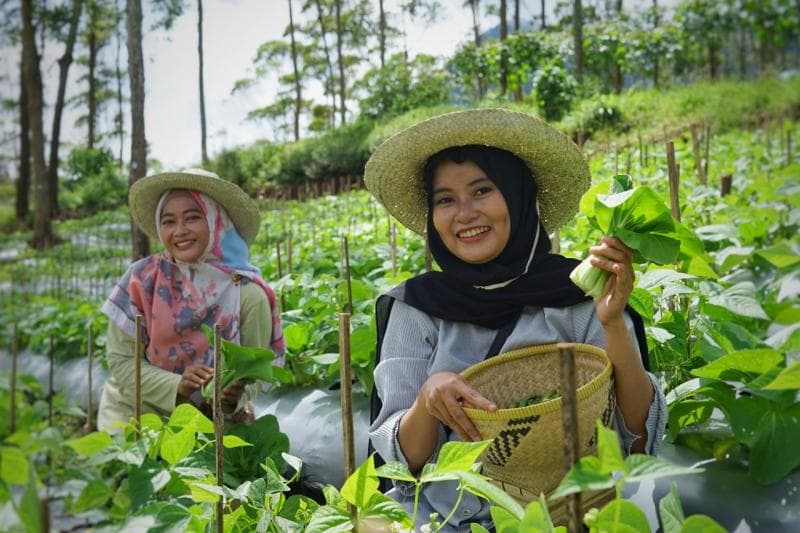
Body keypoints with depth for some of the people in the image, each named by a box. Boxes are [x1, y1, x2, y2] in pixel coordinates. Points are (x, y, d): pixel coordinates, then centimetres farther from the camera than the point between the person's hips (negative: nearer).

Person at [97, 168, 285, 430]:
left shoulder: (247, 295, -12)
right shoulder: (143, 279, -8)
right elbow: (121, 360, -6)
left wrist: (233, 397, -28)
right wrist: (177, 386, -22)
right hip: (132, 415, 0)